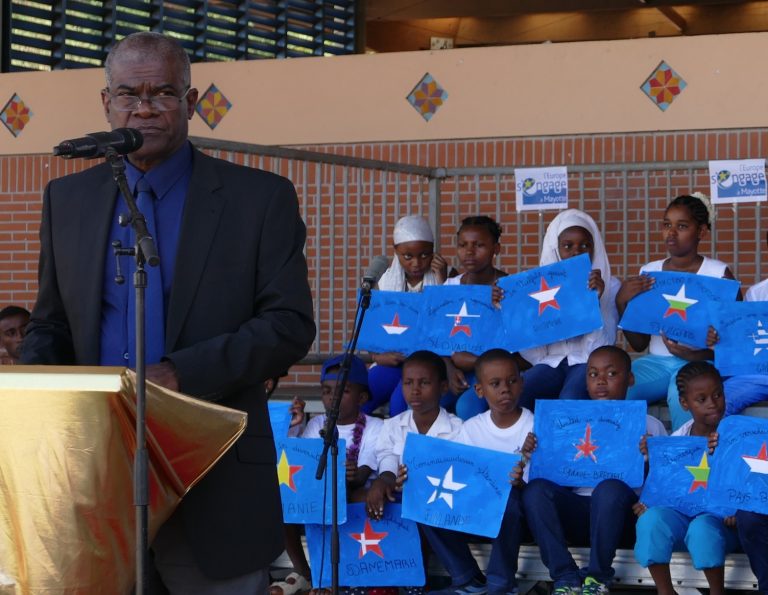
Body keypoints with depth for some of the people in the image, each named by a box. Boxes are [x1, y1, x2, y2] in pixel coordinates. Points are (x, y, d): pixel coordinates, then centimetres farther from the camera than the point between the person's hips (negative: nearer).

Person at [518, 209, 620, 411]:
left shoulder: (609, 285, 7)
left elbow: (602, 348, -5)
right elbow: (530, 349, 8)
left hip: (589, 363, -2)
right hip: (552, 362, 3)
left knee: (570, 399, -37)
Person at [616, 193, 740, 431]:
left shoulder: (719, 274, 1)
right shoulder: (649, 272, 12)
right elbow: (639, 344, 11)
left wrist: (696, 355, -18)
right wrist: (623, 303, -5)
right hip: (657, 361, 4)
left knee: (682, 393, -37)